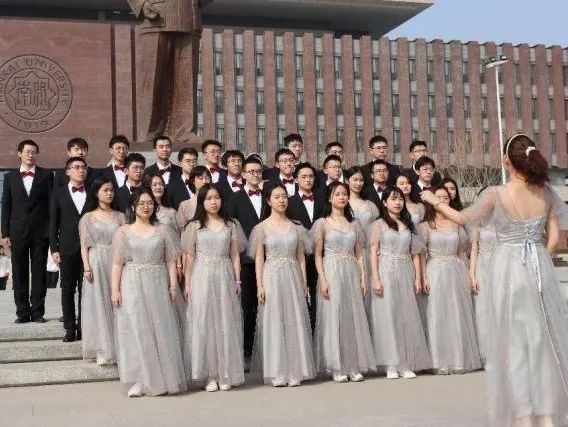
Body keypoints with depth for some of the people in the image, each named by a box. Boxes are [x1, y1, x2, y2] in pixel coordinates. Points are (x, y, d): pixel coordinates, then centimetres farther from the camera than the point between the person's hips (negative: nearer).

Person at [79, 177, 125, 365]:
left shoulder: (120, 216, 9)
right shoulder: (88, 218, 5)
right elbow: (84, 246, 2)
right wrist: (87, 268, -9)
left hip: (116, 264, 1)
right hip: (96, 265, -1)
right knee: (98, 305, 0)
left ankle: (118, 348, 11)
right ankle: (102, 351, 6)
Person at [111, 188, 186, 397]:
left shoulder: (163, 230, 9)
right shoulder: (123, 231, 6)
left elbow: (170, 261, 6)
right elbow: (117, 264, 3)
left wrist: (173, 286, -3)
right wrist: (115, 290, -5)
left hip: (158, 286, 1)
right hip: (132, 287, -1)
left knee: (161, 331, 1)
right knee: (135, 331, -1)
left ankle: (163, 380, 10)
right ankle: (139, 381, 4)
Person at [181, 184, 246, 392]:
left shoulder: (230, 226, 9)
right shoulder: (195, 226, 5)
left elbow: (235, 256, 8)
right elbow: (190, 257, 3)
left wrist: (237, 281, 1)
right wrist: (187, 284, -2)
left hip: (224, 277, 1)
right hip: (202, 277, -1)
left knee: (225, 323, 2)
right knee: (203, 324, -1)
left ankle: (226, 374, 10)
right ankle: (209, 374, 6)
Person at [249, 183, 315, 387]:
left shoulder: (296, 227, 8)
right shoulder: (262, 227, 2)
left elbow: (301, 257, 10)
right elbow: (258, 259, 0)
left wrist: (304, 283, 5)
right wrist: (260, 285, -8)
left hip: (293, 278, 2)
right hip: (272, 278, -2)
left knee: (295, 322, 3)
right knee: (274, 323, 0)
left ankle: (294, 371, 11)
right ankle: (277, 373, 5)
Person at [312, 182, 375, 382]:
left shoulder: (354, 223, 12)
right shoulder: (322, 223, 1)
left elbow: (359, 254, 12)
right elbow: (317, 255, -3)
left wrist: (363, 278, 4)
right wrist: (322, 280, -12)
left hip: (351, 274, 4)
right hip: (331, 273, -4)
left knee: (354, 317, 3)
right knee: (333, 318, -2)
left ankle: (354, 366, 10)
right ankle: (336, 367, 5)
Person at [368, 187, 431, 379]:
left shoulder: (408, 225, 15)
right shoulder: (379, 224, 3)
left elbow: (415, 254, 12)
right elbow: (373, 252, -3)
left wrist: (417, 278, 3)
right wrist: (376, 279, -12)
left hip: (406, 273, 4)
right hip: (386, 272, -4)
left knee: (407, 316, 2)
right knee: (387, 316, -4)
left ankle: (406, 364, 6)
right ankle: (391, 365, 0)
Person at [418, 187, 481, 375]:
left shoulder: (456, 224, 11)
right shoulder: (426, 226, 1)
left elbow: (461, 252, 13)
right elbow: (422, 254, -2)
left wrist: (466, 275, 8)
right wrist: (424, 278, -10)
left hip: (457, 273, 3)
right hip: (435, 273, -3)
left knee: (459, 315, 4)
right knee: (438, 316, -2)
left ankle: (461, 360, 13)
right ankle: (442, 362, 3)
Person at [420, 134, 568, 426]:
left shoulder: (496, 194, -13)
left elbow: (462, 219, 0)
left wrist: (435, 203, 15)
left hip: (509, 270, -3)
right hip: (540, 269, 4)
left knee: (515, 340, 5)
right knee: (544, 337, 12)